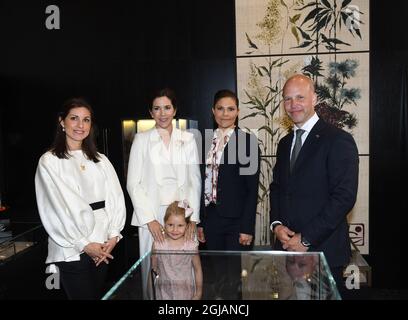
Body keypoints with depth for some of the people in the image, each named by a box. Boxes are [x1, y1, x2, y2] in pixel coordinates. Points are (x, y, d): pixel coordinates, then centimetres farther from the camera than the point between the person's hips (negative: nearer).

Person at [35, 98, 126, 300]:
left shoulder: (100, 160, 10)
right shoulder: (49, 161, -3)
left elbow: (115, 198, 4)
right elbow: (57, 207, -9)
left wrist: (113, 235, -8)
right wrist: (84, 244, -10)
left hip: (103, 247, 4)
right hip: (72, 250, -4)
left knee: (98, 294, 15)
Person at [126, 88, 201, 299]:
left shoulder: (188, 139, 8)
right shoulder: (142, 139, 4)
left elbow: (195, 181, 6)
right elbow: (133, 183, 0)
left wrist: (193, 217, -3)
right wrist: (149, 219, -8)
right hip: (152, 216, -1)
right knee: (153, 269, 1)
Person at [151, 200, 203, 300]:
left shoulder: (191, 246, -12)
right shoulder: (158, 244, -11)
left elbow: (198, 270, -1)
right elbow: (154, 267, 5)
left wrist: (199, 291, 3)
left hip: (186, 293, -1)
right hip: (164, 293, 1)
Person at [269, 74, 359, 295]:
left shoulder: (338, 140, -10)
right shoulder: (285, 143, 12)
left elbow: (344, 197, -17)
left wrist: (306, 239, -16)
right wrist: (276, 224, -1)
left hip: (323, 250, -5)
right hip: (287, 246, 6)